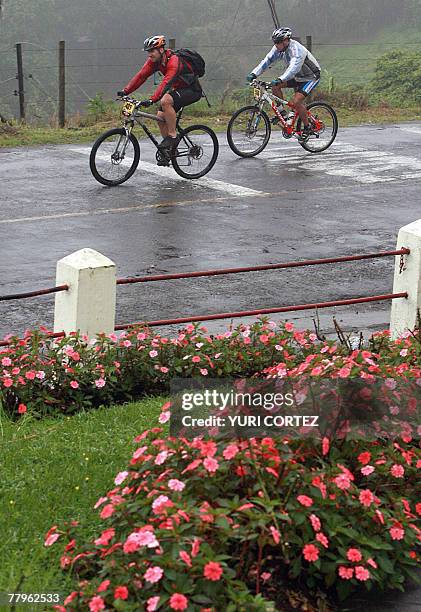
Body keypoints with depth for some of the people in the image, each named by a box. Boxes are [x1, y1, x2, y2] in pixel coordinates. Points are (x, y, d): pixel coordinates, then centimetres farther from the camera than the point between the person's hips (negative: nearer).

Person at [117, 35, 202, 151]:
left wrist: (152, 100, -50)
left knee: (165, 101, -32)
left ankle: (172, 136, -20)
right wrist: (126, 91, -20)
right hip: (178, 89, 9)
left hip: (192, 91, -9)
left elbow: (166, 83, -40)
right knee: (160, 116, -4)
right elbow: (141, 75, -9)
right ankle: (170, 147, 10)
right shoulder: (154, 60, -5)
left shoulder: (174, 61, -29)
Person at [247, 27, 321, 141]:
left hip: (311, 77, -8)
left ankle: (307, 128, -5)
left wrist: (280, 80, -60)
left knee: (295, 102, -23)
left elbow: (294, 68, -46)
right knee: (275, 86, -12)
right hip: (297, 77, 8)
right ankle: (282, 113, 1)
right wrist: (254, 74, -27)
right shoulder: (279, 48, -9)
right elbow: (267, 60, -13)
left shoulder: (296, 50, -32)